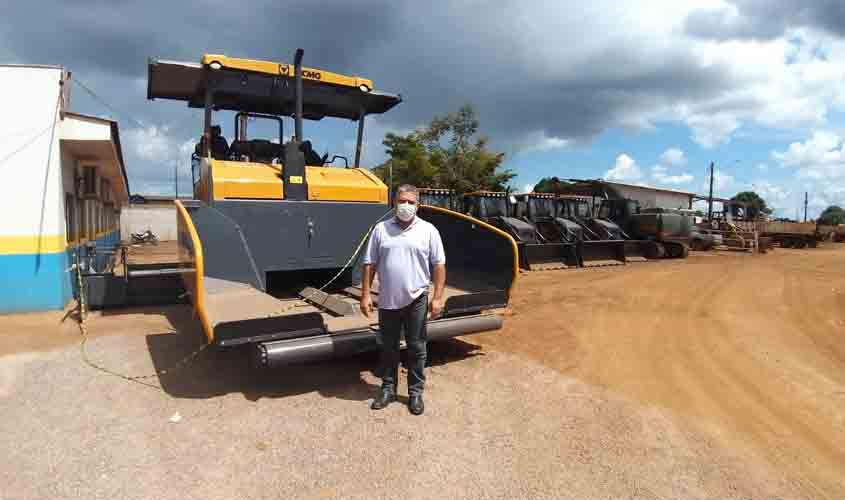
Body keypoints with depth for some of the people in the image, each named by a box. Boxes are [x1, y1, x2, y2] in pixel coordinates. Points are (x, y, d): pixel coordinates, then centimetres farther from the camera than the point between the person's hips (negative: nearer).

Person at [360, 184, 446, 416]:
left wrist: (438, 296, -8)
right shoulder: (381, 229, 2)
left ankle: (415, 392, 23)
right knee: (388, 347, 14)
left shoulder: (428, 230, -1)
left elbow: (438, 265, -1)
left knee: (416, 348, 8)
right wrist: (365, 294, -2)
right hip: (387, 300, 2)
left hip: (416, 300, -1)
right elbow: (370, 264, 4)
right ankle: (388, 388, 29)